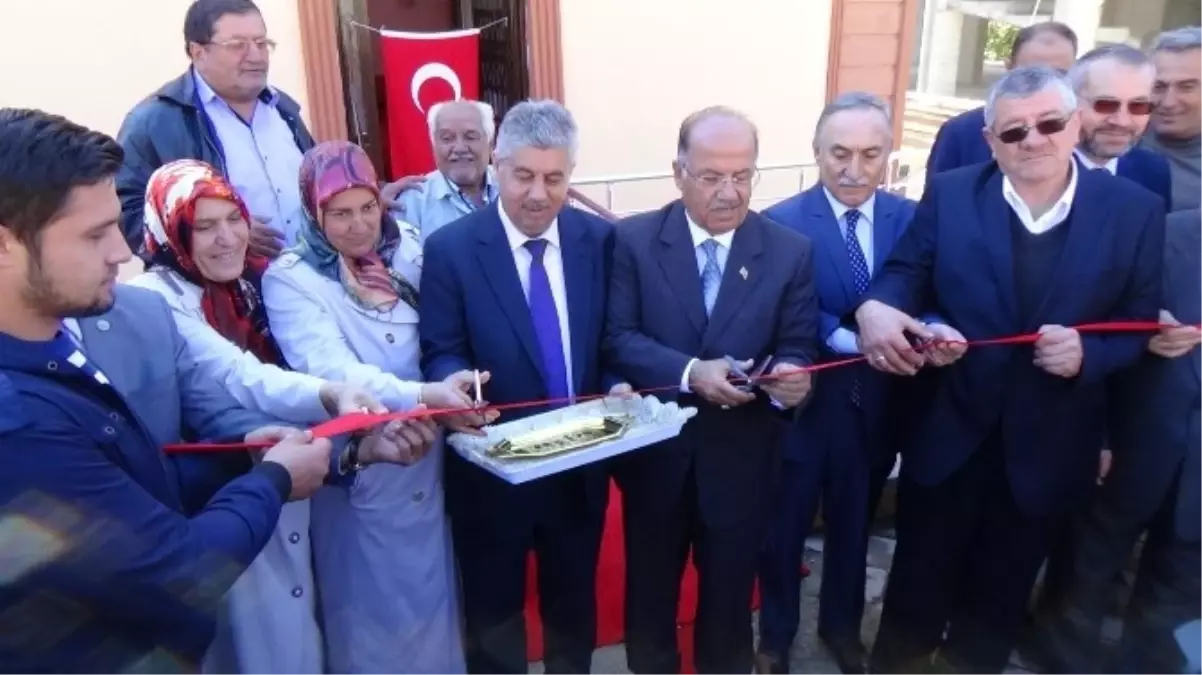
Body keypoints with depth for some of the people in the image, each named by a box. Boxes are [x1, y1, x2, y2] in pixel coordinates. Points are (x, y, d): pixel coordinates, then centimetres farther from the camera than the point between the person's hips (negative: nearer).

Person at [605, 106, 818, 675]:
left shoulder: (790, 250, -4)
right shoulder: (633, 240, -7)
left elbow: (797, 349, -5)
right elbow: (618, 337, -13)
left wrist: (788, 377, -29)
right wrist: (691, 373, -28)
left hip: (741, 456, 1)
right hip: (654, 450, 0)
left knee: (729, 590, 20)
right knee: (650, 586, 21)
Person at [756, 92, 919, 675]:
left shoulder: (913, 219, -2)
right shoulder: (780, 223, -14)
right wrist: (857, 339, -35)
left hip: (877, 406, 4)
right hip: (804, 405, -3)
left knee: (853, 525, 24)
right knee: (785, 528, 16)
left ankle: (842, 625, 50)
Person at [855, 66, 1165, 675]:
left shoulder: (1136, 211, -5)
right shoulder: (949, 195, -4)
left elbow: (1141, 327, -3)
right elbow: (905, 272, -7)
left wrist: (1087, 353, -23)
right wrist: (875, 308, -30)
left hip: (1047, 449, 1)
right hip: (947, 435, 0)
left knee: (1000, 599, 23)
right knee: (918, 584, 17)